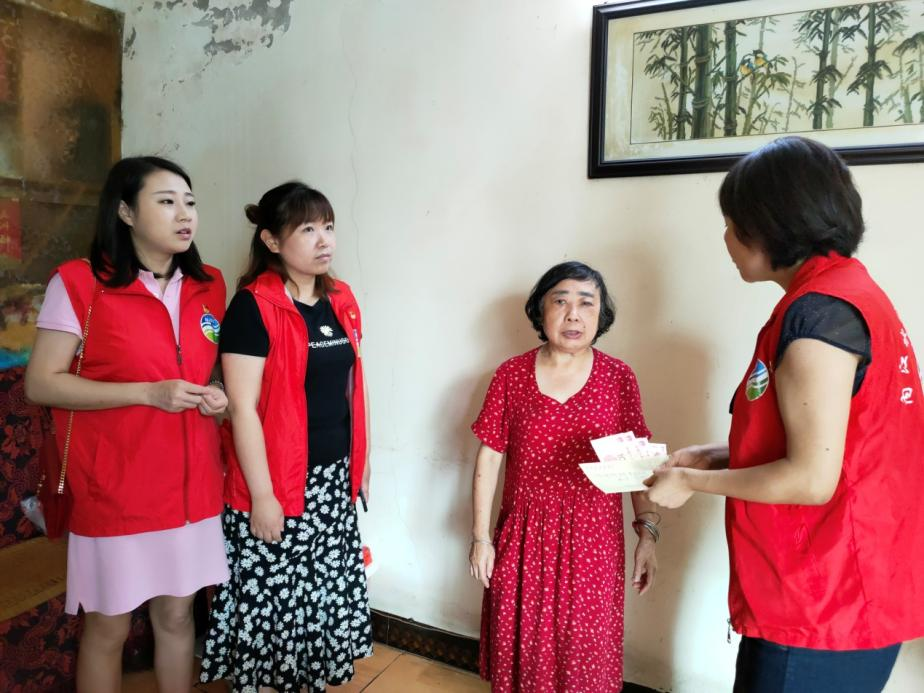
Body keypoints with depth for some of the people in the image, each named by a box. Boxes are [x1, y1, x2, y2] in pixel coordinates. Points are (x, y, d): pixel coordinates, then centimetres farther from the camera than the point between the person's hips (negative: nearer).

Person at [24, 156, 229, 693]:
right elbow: (41, 384, -11)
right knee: (109, 625, 12)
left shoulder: (209, 287, 5)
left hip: (191, 483, 4)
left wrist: (217, 395, -5)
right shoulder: (79, 283, -10)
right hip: (114, 486, -4)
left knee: (177, 613, 17)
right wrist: (148, 393, -20)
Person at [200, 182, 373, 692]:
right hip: (277, 484, -6)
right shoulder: (253, 305, -14)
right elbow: (243, 407, -16)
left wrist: (361, 460, 13)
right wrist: (262, 495, -16)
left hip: (334, 478, 6)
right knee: (268, 596, 8)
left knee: (325, 592, 17)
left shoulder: (341, 300, 6)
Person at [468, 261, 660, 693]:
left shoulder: (619, 378, -4)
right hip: (525, 536, 1)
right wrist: (480, 537, 0)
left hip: (593, 538, 0)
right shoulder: (511, 376, -5)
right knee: (521, 644, 15)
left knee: (586, 649, 12)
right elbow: (489, 457, -1)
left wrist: (648, 533, -4)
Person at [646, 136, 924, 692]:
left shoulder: (819, 310, -21)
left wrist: (693, 482, -11)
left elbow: (812, 479, -24)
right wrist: (718, 456, 9)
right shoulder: (846, 289, 10)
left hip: (822, 605, -9)